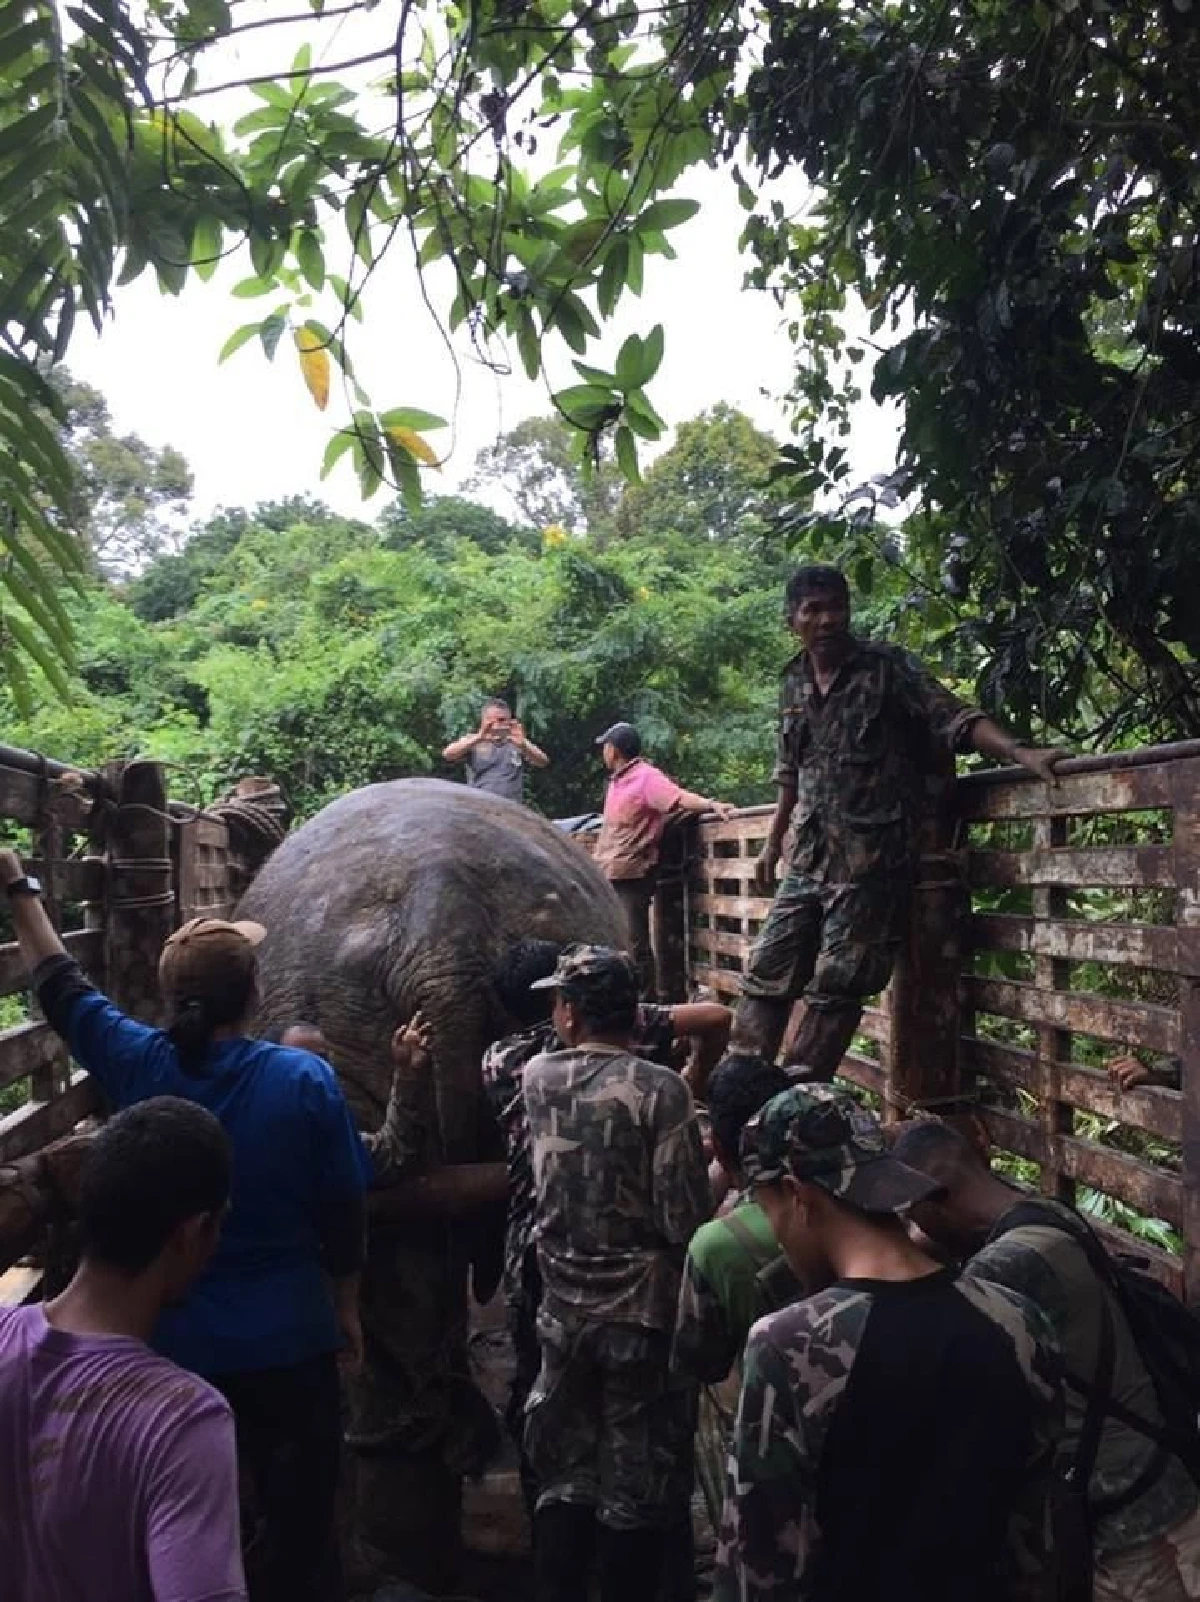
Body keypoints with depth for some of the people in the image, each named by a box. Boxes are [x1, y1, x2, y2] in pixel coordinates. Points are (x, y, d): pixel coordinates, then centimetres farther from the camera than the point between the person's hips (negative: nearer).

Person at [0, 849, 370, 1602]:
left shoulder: (136, 1064, -12)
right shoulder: (305, 1078, -18)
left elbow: (62, 983, 5)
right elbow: (344, 1208, -9)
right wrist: (347, 1304, 8)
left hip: (169, 1339, 3)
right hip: (283, 1338, -2)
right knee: (300, 1517, 16)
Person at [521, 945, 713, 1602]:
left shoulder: (537, 1077, -4)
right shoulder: (659, 1089, -17)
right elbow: (686, 1220, -18)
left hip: (563, 1308, 4)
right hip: (642, 1312, -4)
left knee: (565, 1473, 18)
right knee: (638, 1484, 12)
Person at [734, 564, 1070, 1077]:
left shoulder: (887, 668, -6)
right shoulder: (793, 683, 10)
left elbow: (953, 717, -14)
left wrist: (1020, 752, -30)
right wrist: (772, 845, 23)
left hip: (872, 856, -6)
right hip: (809, 856, 6)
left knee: (837, 986, -2)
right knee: (767, 973, 6)